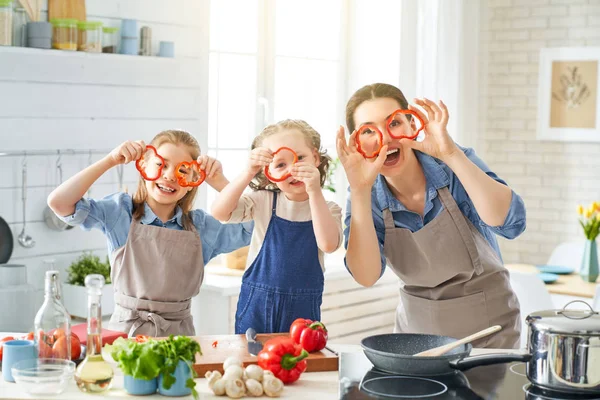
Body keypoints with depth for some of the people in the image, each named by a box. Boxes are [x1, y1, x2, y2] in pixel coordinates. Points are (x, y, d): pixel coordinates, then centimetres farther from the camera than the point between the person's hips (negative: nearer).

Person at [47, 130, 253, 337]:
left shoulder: (201, 226, 6)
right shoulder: (120, 212, 0)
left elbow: (255, 226, 0)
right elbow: (58, 202, -10)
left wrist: (220, 182, -4)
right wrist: (110, 161, -11)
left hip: (179, 332, 2)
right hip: (125, 330, -2)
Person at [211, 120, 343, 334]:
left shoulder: (328, 209, -1)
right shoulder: (264, 202, 0)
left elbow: (328, 244, -20)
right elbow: (219, 212, -13)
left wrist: (315, 192, -27)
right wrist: (249, 173, -23)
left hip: (302, 309, 0)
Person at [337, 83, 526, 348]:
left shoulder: (453, 165, -13)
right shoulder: (369, 197, -7)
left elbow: (512, 224, -27)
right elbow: (367, 276, -19)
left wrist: (451, 153, -32)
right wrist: (360, 190, -26)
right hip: (416, 328, 2)